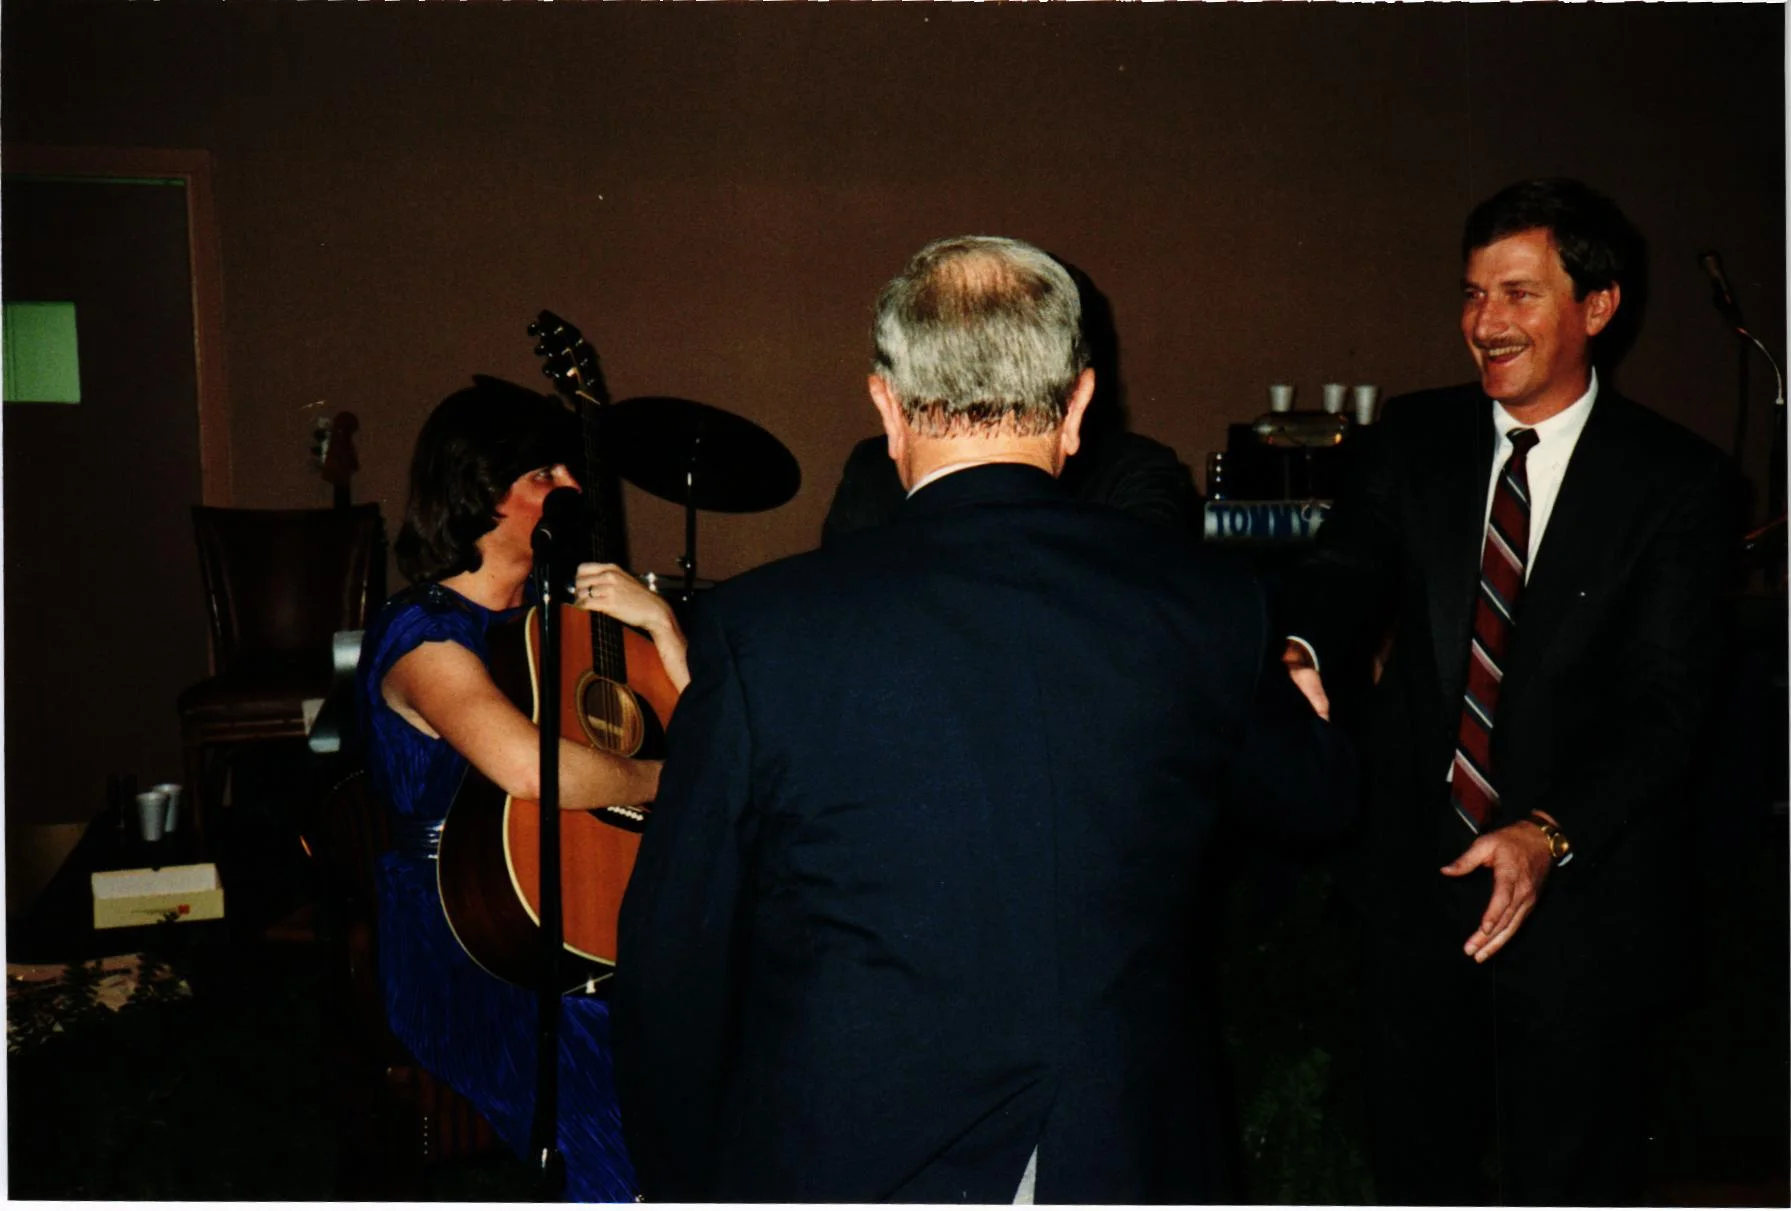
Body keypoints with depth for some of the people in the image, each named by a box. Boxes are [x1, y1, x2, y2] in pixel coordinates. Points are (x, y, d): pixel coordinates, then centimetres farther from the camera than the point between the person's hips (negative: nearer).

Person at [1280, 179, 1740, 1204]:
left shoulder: (1677, 482, -8)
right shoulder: (1416, 440, 3)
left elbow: (1668, 697, -14)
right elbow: (1348, 569, -10)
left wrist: (1551, 834, -29)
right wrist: (1303, 655, -35)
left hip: (1578, 892, -3)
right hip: (1417, 873, 3)